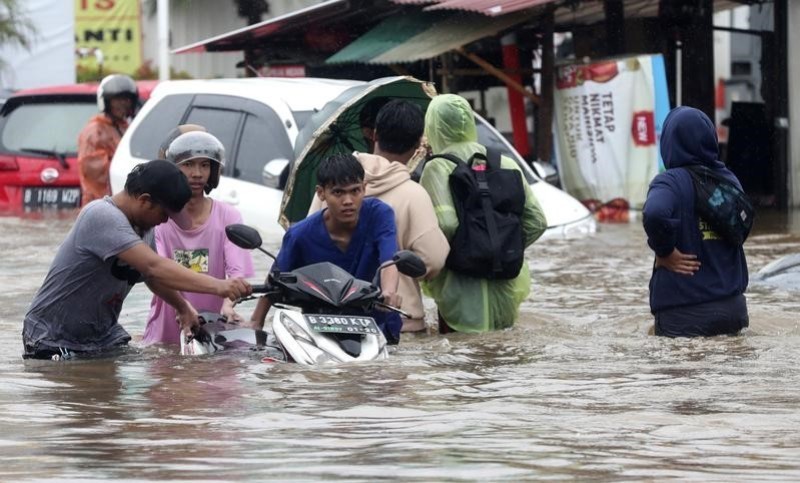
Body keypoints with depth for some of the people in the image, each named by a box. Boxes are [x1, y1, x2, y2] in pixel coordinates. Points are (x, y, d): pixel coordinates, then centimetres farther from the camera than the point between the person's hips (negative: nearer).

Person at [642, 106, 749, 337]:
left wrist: (665, 252, -17)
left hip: (683, 314, -6)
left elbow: (654, 214, -34)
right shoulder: (729, 179, 9)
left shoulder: (670, 182, -12)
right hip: (733, 307, 6)